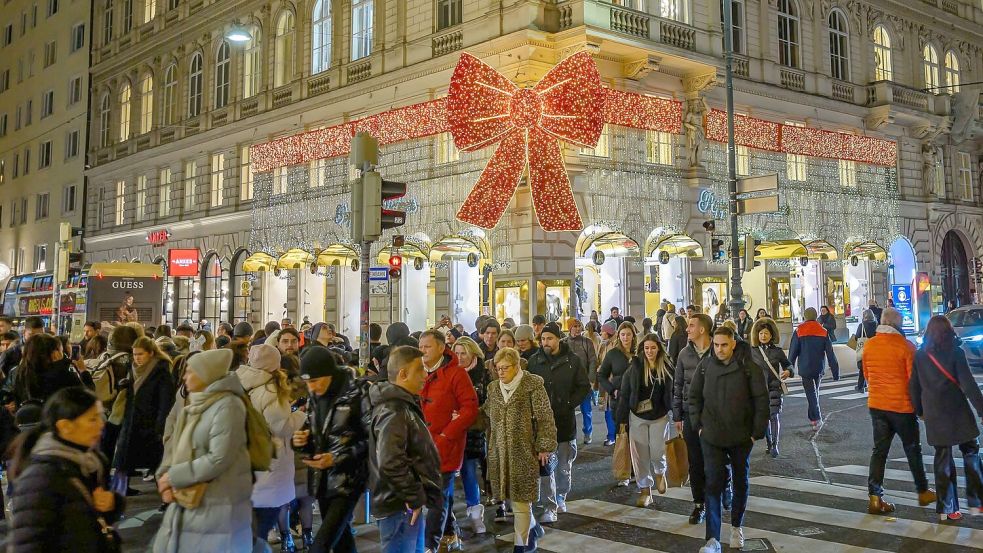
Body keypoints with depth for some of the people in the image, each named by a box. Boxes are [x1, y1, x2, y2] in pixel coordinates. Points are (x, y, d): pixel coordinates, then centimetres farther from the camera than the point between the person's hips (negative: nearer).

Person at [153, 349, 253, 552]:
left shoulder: (227, 406, -16)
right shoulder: (194, 404, 12)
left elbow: (218, 459, -22)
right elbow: (174, 444, 12)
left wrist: (173, 476, -14)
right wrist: (164, 477, -6)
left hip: (216, 507, -8)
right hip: (185, 501, 8)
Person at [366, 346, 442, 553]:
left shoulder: (403, 404, 12)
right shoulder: (393, 411, -21)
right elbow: (390, 463, -31)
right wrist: (414, 498, -21)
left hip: (407, 503, 10)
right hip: (400, 506, -10)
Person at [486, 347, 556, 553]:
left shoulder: (533, 384, -7)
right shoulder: (493, 387, 10)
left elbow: (545, 418, -8)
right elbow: (488, 416, 18)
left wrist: (544, 447, -10)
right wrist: (490, 445, 9)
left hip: (524, 451, -5)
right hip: (499, 452, 5)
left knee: (520, 499, -2)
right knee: (513, 496, 13)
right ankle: (532, 528, 37)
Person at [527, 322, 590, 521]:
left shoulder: (572, 360, 0)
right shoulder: (534, 361, 1)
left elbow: (584, 387, 4)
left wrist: (569, 404, -6)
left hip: (565, 420, 1)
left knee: (564, 465, 13)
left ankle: (561, 497, 35)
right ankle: (551, 506, 2)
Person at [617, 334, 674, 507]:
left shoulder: (667, 369, -5)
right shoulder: (635, 368, -6)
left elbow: (672, 394, 1)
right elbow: (625, 394, -3)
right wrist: (622, 419, -4)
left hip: (660, 417, 0)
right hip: (638, 417, 0)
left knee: (657, 452, -3)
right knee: (640, 455, 4)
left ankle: (660, 472, 32)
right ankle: (644, 490, 19)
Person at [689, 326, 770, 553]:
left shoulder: (749, 367, -10)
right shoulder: (705, 366, -4)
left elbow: (761, 400, -6)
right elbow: (694, 396, 7)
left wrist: (757, 432, -8)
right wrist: (698, 426, 1)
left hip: (741, 437, 0)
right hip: (712, 438, 0)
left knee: (741, 482, 16)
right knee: (713, 484, -6)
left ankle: (737, 526, 37)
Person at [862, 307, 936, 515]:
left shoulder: (869, 345, -1)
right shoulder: (906, 346, -15)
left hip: (876, 404, 4)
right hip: (902, 406, -4)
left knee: (879, 450, 8)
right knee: (912, 449, 14)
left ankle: (875, 497, 2)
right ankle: (923, 492, 28)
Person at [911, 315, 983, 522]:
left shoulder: (920, 355, 3)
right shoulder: (955, 352, -7)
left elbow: (914, 386, 7)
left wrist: (919, 411, 18)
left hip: (934, 415, 3)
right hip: (957, 412, -3)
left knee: (942, 459, 9)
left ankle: (946, 509, 11)